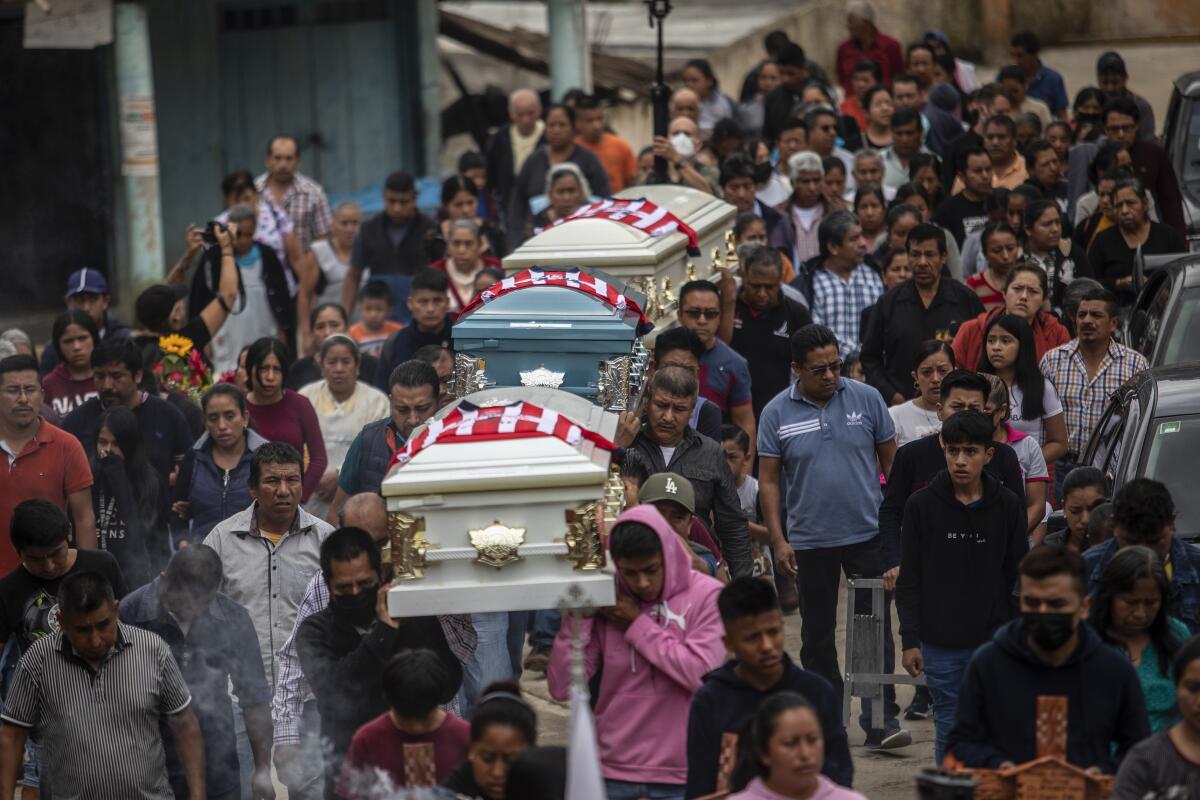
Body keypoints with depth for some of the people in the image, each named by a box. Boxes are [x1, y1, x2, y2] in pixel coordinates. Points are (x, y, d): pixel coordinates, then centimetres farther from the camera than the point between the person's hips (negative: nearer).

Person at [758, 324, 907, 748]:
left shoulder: (866, 399, -1)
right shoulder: (776, 414, -2)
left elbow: (892, 460, 5)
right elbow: (769, 481, 0)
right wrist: (778, 541, -6)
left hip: (867, 534, -1)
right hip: (810, 541, 1)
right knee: (817, 634, 9)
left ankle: (881, 721, -5)